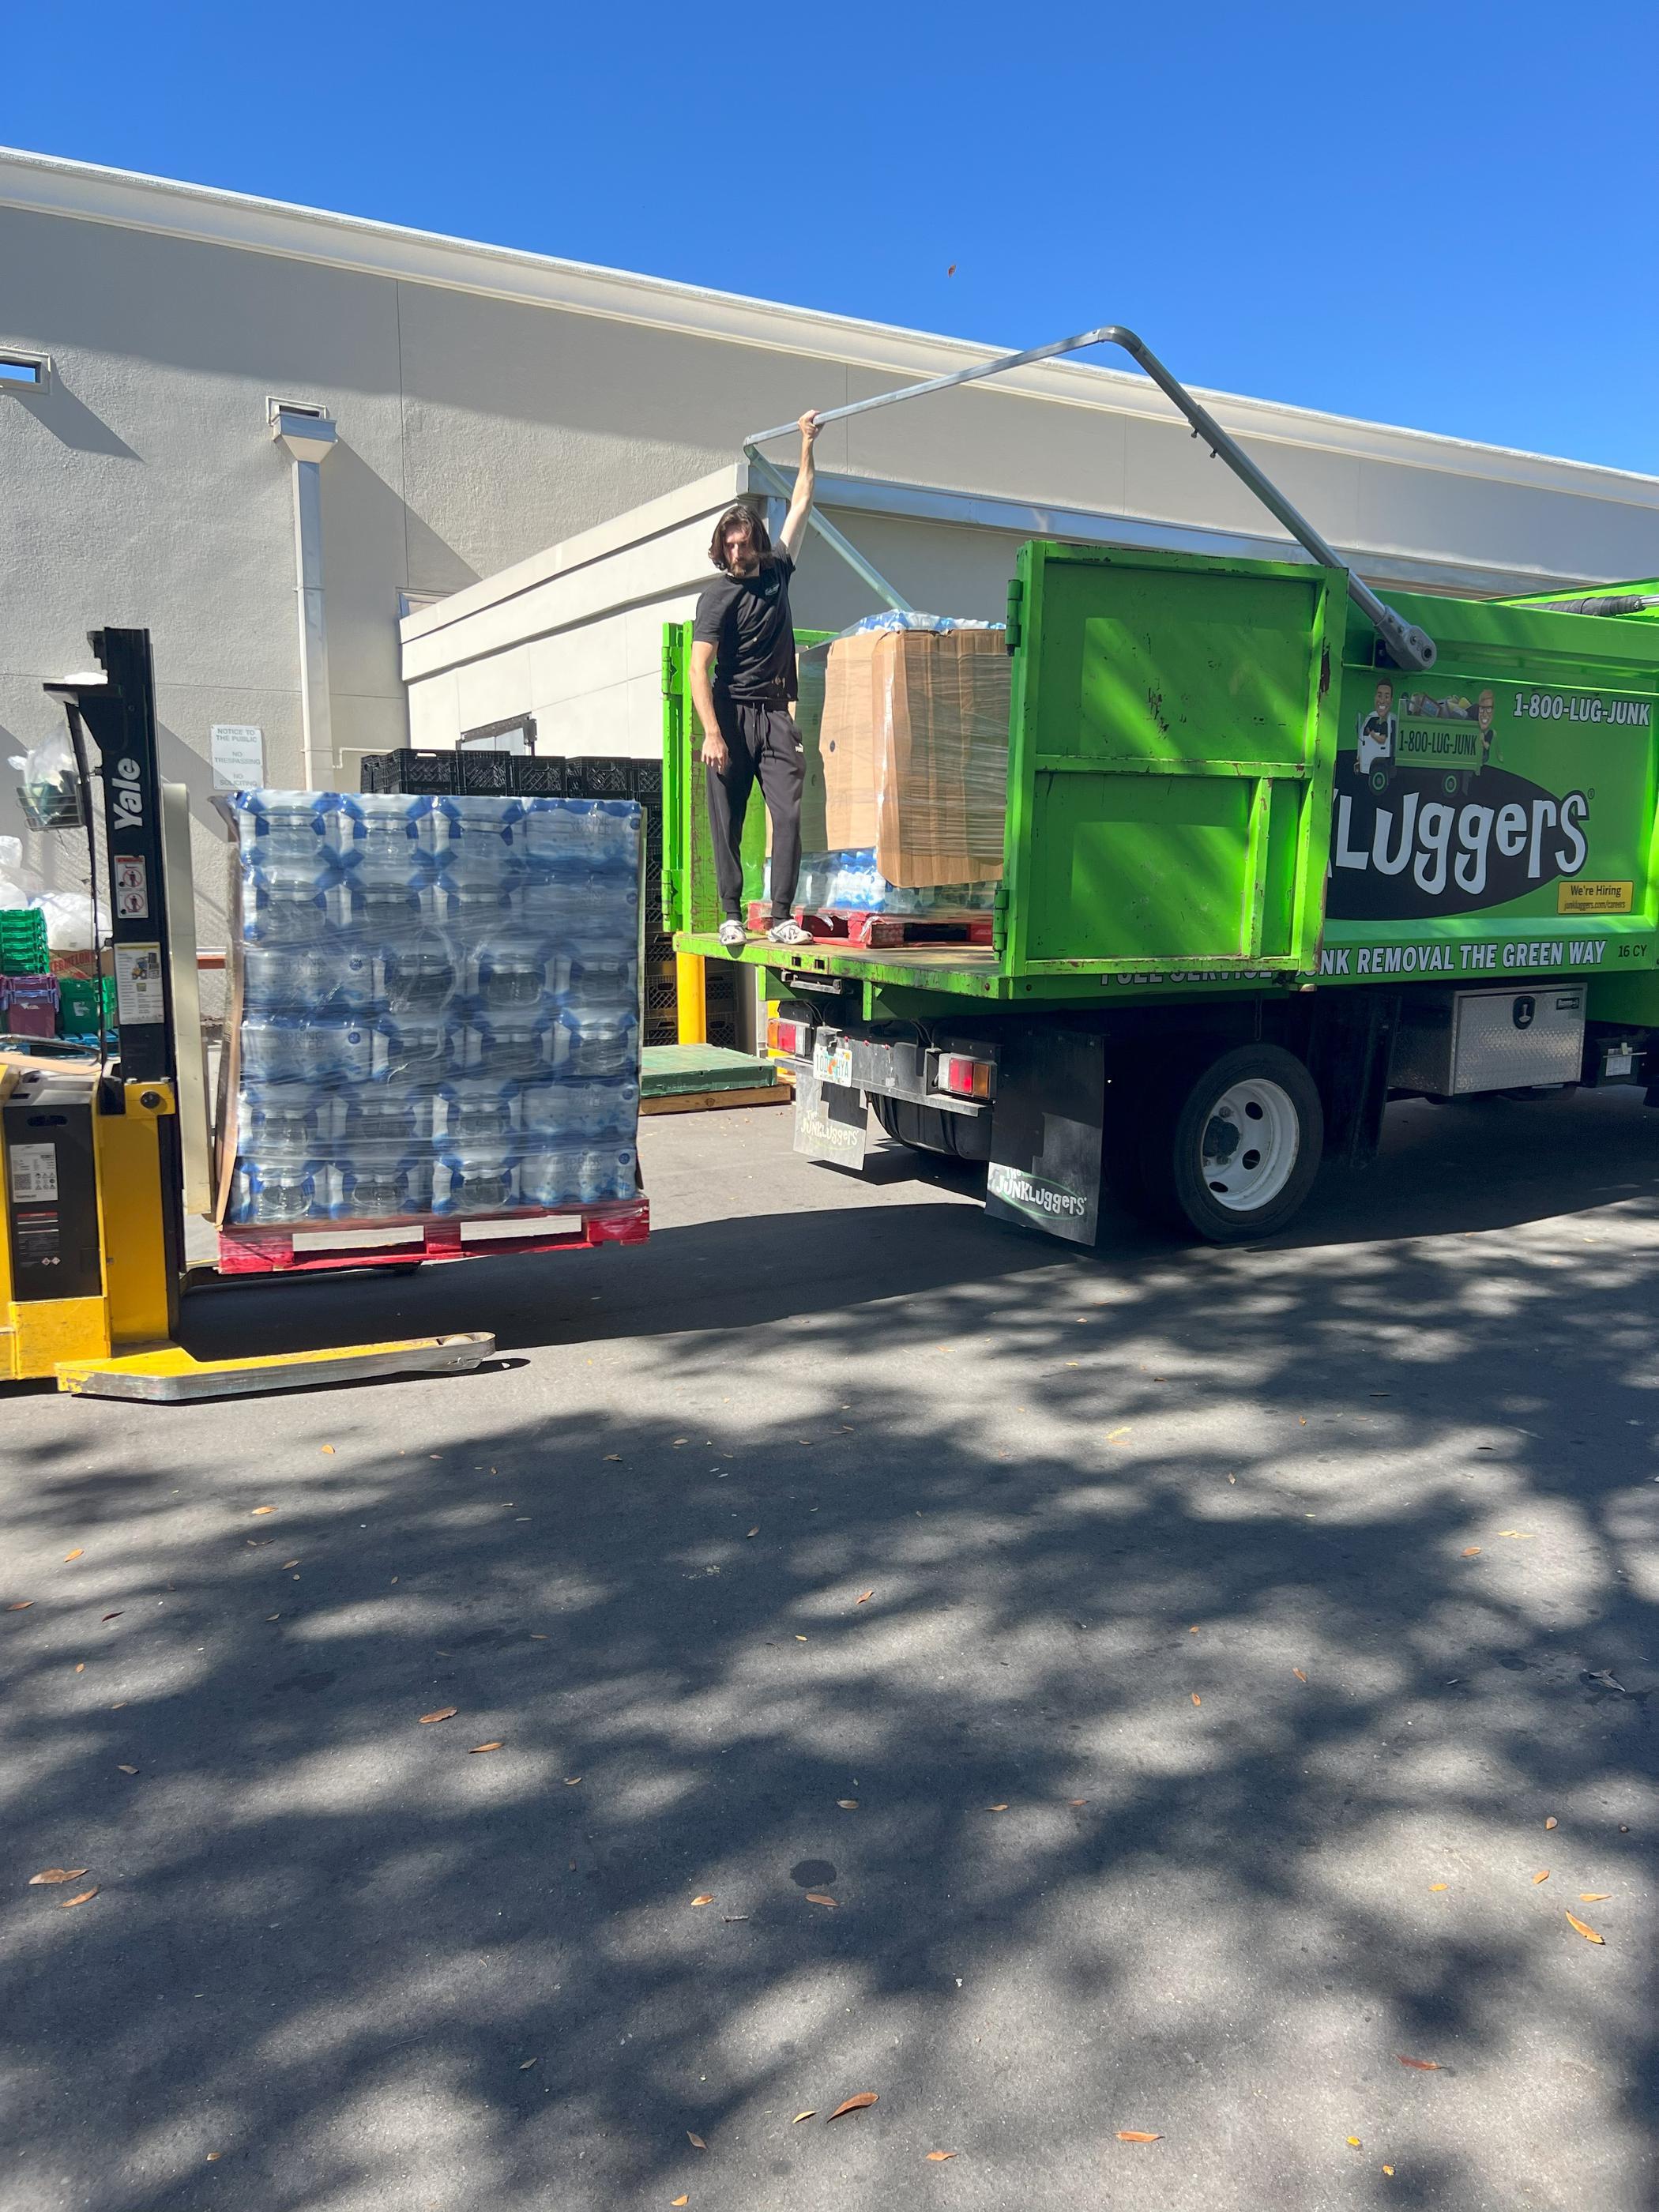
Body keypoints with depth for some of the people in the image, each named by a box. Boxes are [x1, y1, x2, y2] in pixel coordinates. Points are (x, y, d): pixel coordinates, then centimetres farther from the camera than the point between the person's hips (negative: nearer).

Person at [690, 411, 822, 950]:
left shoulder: (777, 573, 13)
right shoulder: (717, 597, -1)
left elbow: (801, 506, 21)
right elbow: (699, 669, -10)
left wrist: (808, 446, 21)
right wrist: (712, 733, -19)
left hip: (774, 714, 4)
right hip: (732, 715, -3)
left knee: (789, 812, -9)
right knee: (728, 821, -2)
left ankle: (781, 918, -10)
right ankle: (731, 916, 4)